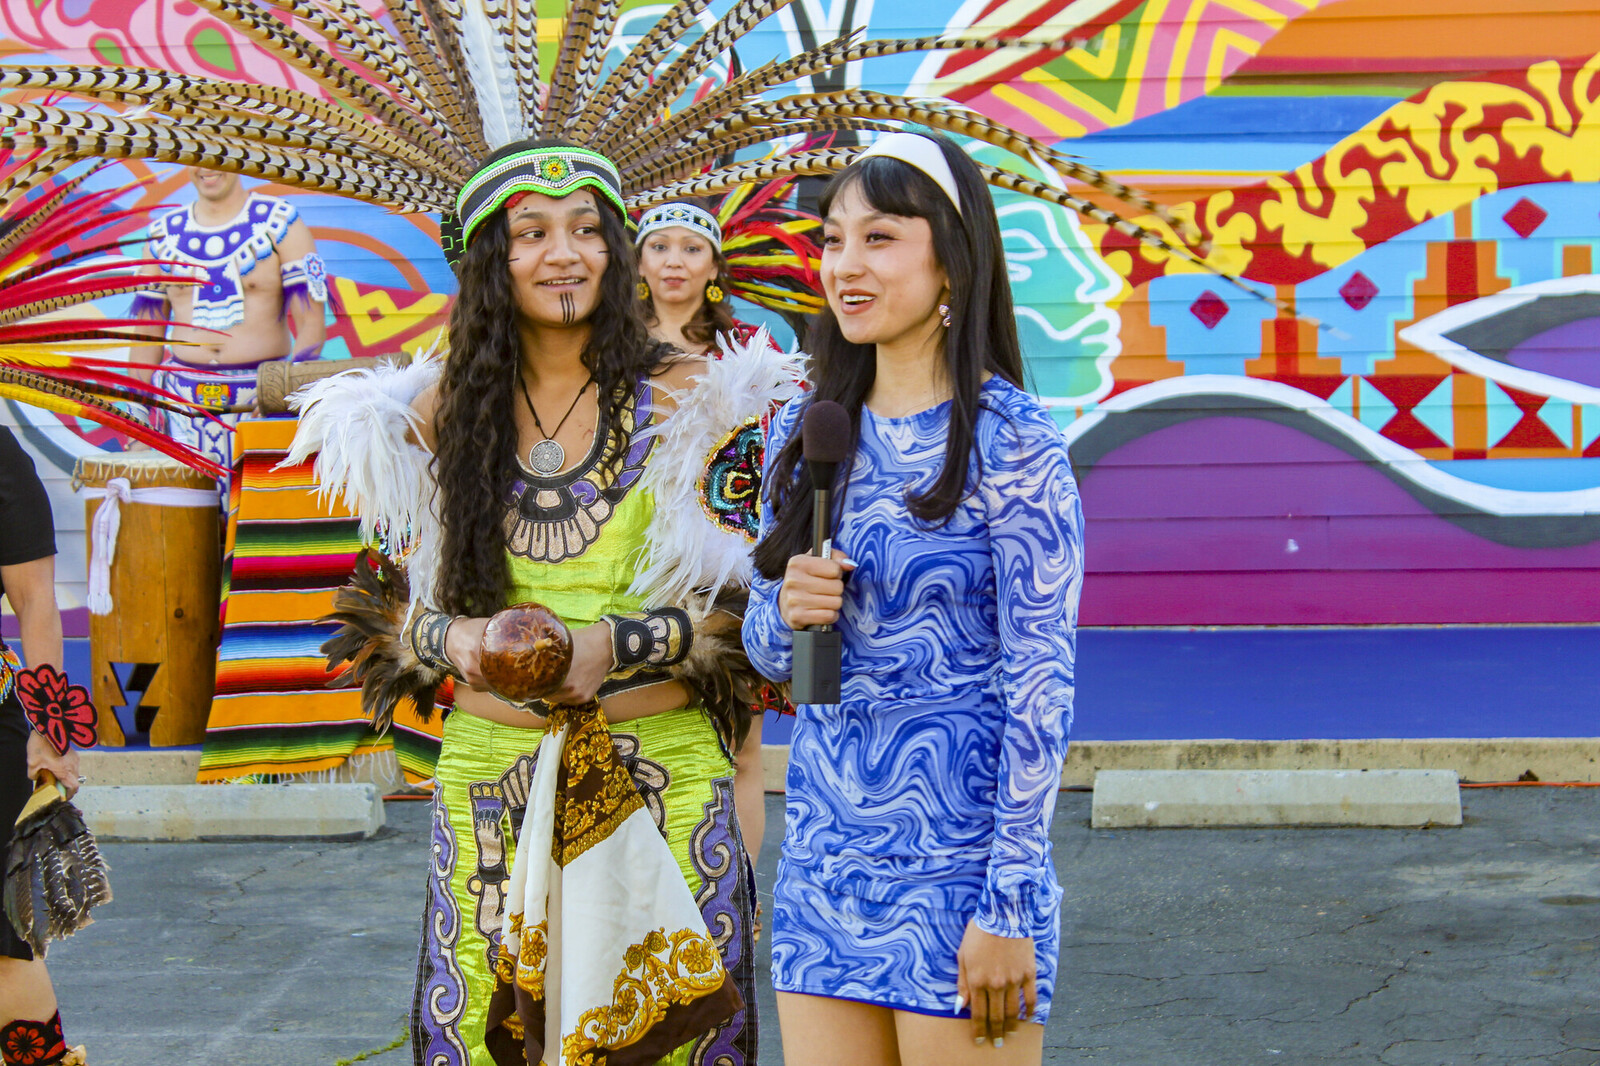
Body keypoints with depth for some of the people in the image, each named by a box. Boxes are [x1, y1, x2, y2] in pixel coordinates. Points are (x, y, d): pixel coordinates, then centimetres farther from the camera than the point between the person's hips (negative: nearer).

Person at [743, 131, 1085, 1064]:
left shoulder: (1012, 442, -10)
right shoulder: (806, 435, 8)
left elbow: (1041, 681, -12)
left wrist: (1009, 904, -15)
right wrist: (786, 611, -8)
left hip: (956, 858, -5)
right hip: (823, 852, 5)